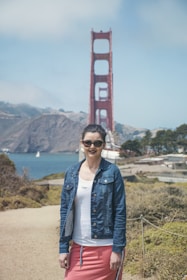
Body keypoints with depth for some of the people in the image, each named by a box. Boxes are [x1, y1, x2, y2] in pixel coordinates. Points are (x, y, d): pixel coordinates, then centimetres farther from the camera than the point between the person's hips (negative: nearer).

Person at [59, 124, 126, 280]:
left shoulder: (112, 172, -5)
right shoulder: (72, 173, 5)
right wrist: (63, 248, 3)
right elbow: (65, 211, 7)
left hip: (106, 248, -3)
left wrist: (118, 249, -10)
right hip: (78, 248, 3)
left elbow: (120, 212, -6)